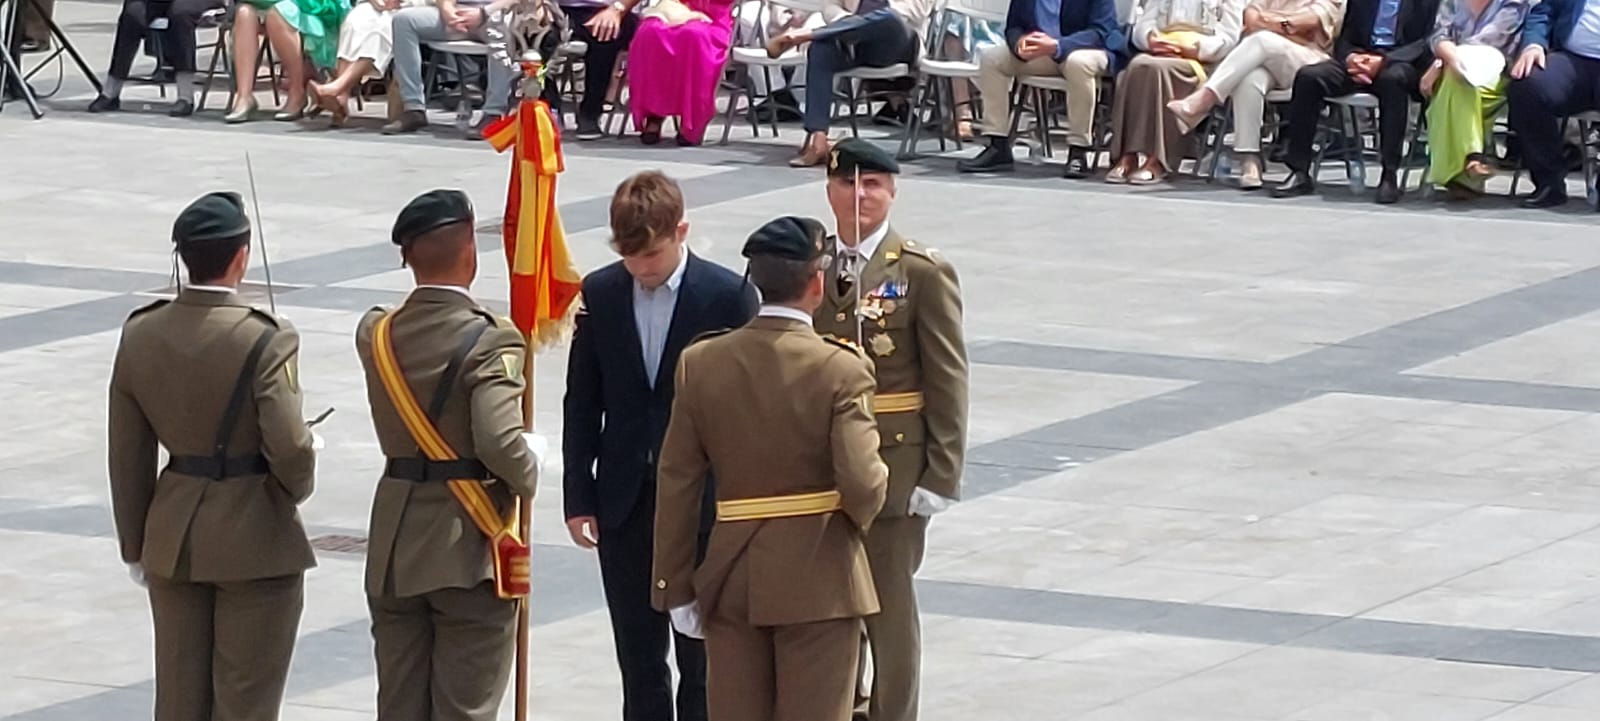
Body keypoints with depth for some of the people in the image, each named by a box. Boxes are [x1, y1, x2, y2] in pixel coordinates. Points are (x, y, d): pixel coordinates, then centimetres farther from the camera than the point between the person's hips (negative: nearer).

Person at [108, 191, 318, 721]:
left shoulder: (140, 335, -2)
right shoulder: (265, 342, -19)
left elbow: (128, 455, 4)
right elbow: (289, 448, -22)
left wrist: (136, 546, 14)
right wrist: (299, 486, 2)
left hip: (173, 539, 5)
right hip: (254, 539, -5)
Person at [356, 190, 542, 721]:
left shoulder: (376, 333, 0)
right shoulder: (488, 342, -18)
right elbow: (500, 443, -27)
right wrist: (528, 476, -6)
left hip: (393, 552, 5)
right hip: (468, 552, -5)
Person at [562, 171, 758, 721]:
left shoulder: (728, 295, -8)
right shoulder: (600, 294, 2)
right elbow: (582, 403, 6)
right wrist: (579, 495, 3)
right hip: (624, 502, 3)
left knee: (700, 654, 4)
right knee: (637, 654, 10)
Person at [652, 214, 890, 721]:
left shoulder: (700, 363, -1)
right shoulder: (840, 369, -13)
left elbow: (677, 486, 1)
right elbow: (861, 482, -20)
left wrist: (675, 586, 7)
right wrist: (861, 516, 5)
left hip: (730, 576, 3)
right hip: (817, 579, -3)